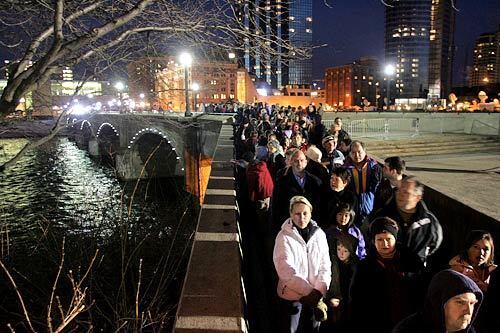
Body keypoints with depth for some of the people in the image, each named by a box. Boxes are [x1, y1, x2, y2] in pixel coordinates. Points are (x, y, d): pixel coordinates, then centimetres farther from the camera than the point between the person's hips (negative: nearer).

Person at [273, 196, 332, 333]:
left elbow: (325, 266, -3)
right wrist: (308, 291, -26)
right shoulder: (284, 237, -13)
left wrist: (319, 291, -16)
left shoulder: (319, 234, -2)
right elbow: (286, 270, -22)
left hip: (316, 296, 4)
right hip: (292, 295, -3)